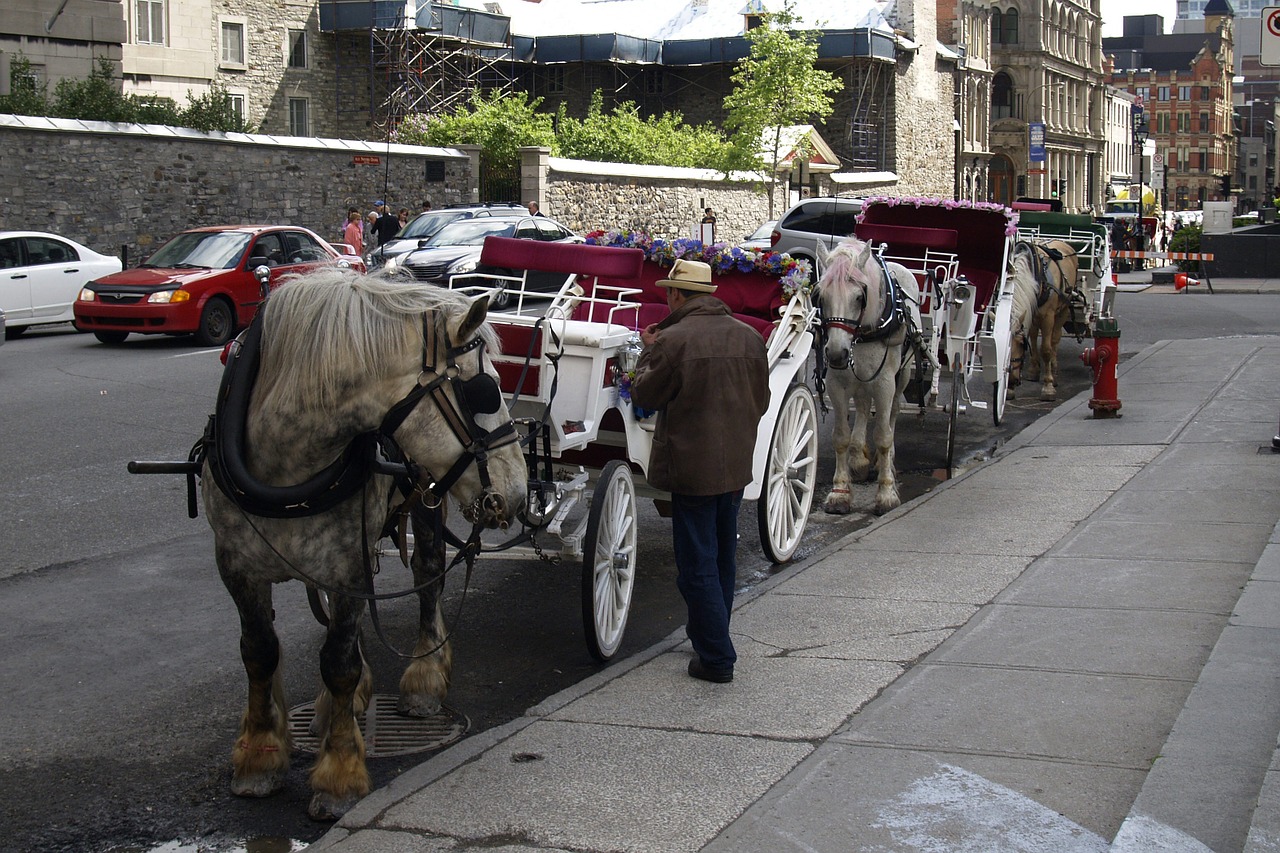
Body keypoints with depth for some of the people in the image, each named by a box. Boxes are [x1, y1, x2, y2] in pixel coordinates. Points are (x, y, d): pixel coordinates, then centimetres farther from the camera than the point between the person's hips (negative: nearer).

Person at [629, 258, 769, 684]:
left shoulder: (673, 340, -16)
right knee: (723, 557, 20)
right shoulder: (749, 337, 2)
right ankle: (710, 636, 35)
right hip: (737, 465, 6)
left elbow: (644, 396, -5)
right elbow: (761, 400, 11)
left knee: (697, 565, 1)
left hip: (692, 468, -6)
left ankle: (716, 658, 1)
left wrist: (649, 352, 8)